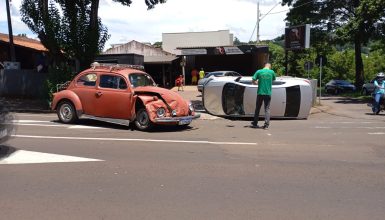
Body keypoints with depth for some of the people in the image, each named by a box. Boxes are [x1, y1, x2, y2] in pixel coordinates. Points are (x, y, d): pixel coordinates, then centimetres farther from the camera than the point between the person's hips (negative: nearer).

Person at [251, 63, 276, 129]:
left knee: (257, 108, 12)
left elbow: (253, 81, -3)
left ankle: (255, 123, 20)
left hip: (260, 93, 0)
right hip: (268, 93, 0)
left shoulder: (259, 72, -2)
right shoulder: (272, 72, 1)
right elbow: (273, 79, 18)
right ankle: (266, 124, -3)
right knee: (267, 109, 5)